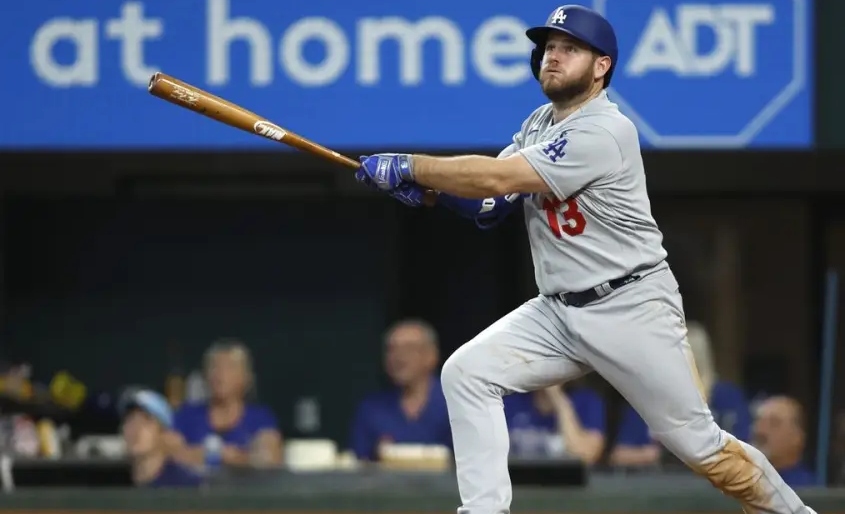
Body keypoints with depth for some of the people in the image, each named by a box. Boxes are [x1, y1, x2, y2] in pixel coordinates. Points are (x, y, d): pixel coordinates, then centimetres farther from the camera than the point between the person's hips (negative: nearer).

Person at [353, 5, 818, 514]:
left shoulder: (604, 133, -20)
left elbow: (499, 179, -25)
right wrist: (431, 183, -14)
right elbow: (489, 201, 6)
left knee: (697, 442, -4)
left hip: (632, 309, -8)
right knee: (465, 372, -10)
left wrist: (408, 167, -20)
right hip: (558, 311, 8)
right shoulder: (539, 124, 9)